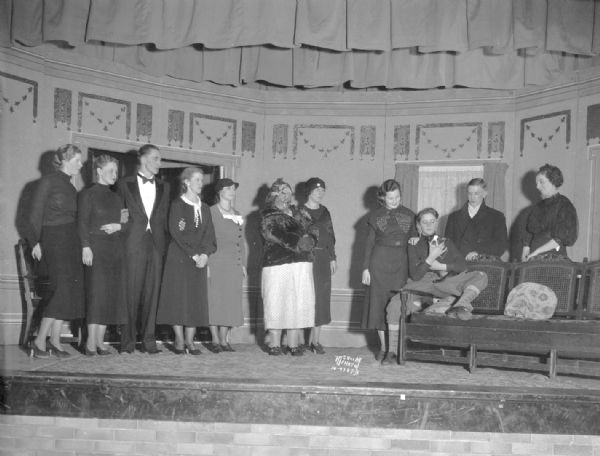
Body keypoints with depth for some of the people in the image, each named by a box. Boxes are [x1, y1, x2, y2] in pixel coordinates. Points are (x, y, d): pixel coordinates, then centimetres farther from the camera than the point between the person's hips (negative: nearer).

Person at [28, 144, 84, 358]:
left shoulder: (70, 187, 18)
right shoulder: (48, 181, -3)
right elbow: (35, 214, -5)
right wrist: (36, 242, -8)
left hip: (72, 240, 7)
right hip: (54, 238, -7)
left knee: (71, 290, 2)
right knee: (61, 288, -14)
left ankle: (55, 341, 8)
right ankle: (39, 341, -7)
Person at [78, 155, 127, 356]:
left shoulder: (116, 197, 17)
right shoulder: (88, 194, 0)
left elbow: (123, 222, 19)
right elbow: (82, 222, -7)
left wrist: (119, 226, -3)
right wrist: (85, 246, -17)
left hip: (115, 248, 6)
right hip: (95, 246, -6)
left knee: (111, 293, 2)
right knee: (96, 291, -9)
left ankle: (100, 340, 7)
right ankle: (91, 341, -6)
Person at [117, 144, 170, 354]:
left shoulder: (163, 187, 16)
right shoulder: (125, 184, 6)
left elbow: (164, 218, 13)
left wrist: (164, 244, 4)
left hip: (156, 244, 3)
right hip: (133, 244, -3)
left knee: (152, 292, 1)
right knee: (131, 292, -3)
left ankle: (149, 340, 6)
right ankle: (127, 340, 4)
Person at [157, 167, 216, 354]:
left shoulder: (204, 208, 15)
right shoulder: (177, 205, 0)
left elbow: (209, 235, 8)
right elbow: (177, 233, -9)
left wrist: (205, 254, -9)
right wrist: (193, 254, -14)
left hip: (200, 259, 5)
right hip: (179, 258, -5)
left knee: (196, 300, 0)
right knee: (178, 298, -5)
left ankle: (190, 340, 4)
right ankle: (179, 341, 0)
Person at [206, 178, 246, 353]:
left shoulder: (238, 215, 19)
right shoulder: (211, 212, -1)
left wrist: (243, 264, 14)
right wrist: (206, 262, -14)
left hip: (235, 265, 6)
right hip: (216, 262, -6)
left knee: (231, 301, 3)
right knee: (215, 300, -6)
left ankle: (224, 340, 7)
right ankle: (215, 340, -1)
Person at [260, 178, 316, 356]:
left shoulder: (296, 215, 21)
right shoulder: (268, 217, 3)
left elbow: (309, 234, 16)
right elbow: (282, 238, -11)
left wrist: (308, 239, -6)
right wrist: (300, 242, -7)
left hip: (302, 265, 5)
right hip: (277, 265, -5)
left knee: (298, 305, 3)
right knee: (276, 305, -4)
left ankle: (293, 344, 10)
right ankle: (274, 345, 5)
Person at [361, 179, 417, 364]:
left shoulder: (409, 215, 8)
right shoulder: (376, 216, 5)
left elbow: (414, 240, 14)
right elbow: (369, 242, 5)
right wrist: (365, 267, 0)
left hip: (400, 262, 0)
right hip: (379, 261, 0)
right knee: (379, 304, 1)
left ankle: (392, 349, -6)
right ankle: (383, 347, 11)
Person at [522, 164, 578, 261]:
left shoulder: (564, 205, -2)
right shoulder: (538, 207, 17)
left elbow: (561, 238, -10)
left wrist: (537, 251, -11)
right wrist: (524, 259, 2)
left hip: (556, 259, -5)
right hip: (534, 260, 5)